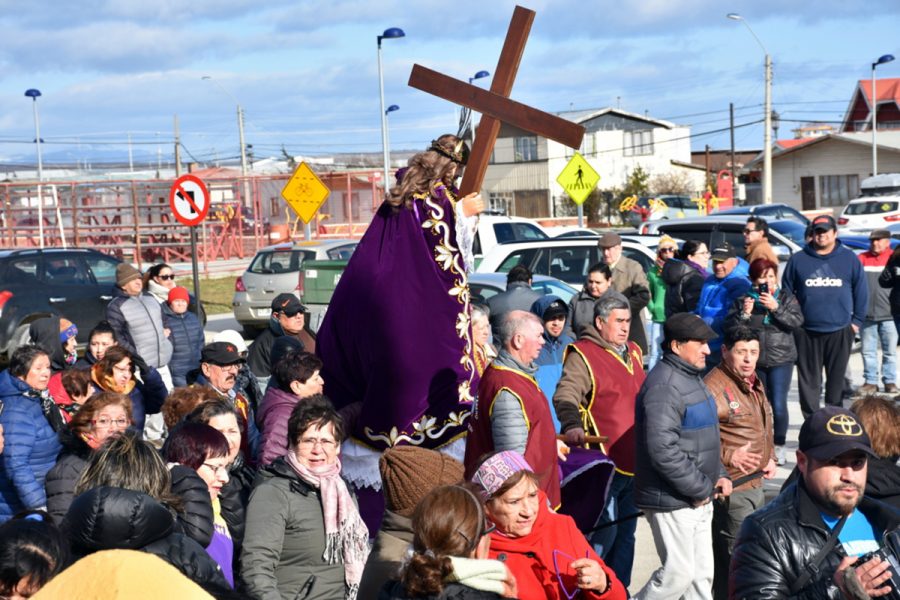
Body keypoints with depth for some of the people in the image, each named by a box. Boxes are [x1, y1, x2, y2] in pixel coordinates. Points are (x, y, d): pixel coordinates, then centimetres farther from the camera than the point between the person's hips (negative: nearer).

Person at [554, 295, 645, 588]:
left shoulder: (633, 352, 15)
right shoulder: (583, 354, -10)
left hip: (634, 462, 8)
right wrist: (572, 425, -40)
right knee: (605, 531, -9)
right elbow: (566, 394, -23)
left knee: (626, 534, 16)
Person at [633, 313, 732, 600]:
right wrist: (700, 488, -19)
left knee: (702, 574, 14)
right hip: (673, 501, -10)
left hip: (699, 500, 10)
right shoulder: (664, 385, -20)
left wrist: (719, 475, 10)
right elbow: (663, 450, -27)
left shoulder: (691, 378, 14)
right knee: (678, 573, -5)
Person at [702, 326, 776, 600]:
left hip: (756, 485, 10)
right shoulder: (714, 386, -18)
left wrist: (770, 458, 12)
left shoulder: (754, 383, 13)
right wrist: (729, 456, -28)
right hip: (730, 490, -10)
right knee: (733, 559, -4)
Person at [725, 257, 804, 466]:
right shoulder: (743, 300, 5)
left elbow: (797, 321, -9)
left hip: (781, 360, -1)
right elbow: (729, 327, -1)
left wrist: (775, 307, -19)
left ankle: (779, 446, 6)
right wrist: (744, 314, -16)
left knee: (778, 405, -10)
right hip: (754, 361, 1)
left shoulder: (786, 298, 5)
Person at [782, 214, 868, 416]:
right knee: (809, 379, 4)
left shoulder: (849, 259, 4)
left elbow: (861, 291, 6)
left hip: (840, 331, 0)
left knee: (837, 377, 9)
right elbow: (786, 292, 6)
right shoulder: (798, 260, 4)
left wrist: (857, 320, 2)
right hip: (806, 332, 0)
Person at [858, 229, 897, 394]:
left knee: (890, 351, 6)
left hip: (889, 314, -1)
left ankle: (890, 381, 14)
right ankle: (870, 382, 11)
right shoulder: (862, 259, 6)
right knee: (868, 351, 5)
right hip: (867, 314, 1)